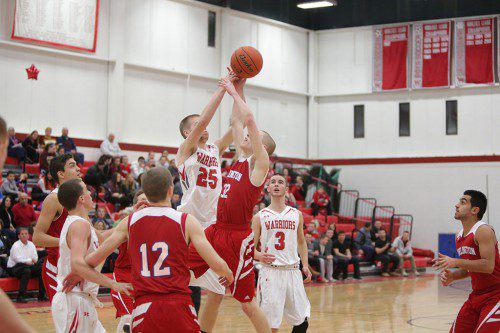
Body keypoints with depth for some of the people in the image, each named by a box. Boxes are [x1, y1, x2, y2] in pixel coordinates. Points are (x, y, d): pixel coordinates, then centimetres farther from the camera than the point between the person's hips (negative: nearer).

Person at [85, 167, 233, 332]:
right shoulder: (186, 221, 0)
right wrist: (228, 275, 20)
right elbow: (217, 264, -2)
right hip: (179, 304, -1)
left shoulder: (129, 221, 8)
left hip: (144, 306, 2)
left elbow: (94, 259, 12)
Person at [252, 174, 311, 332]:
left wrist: (305, 265, 7)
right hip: (270, 272, -3)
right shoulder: (260, 217, 3)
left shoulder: (297, 215, 11)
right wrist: (259, 256, -18)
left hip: (293, 271, 3)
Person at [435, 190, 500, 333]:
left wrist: (455, 262, -27)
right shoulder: (459, 235, 10)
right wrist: (452, 276, 0)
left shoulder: (483, 231, -17)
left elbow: (488, 266, -28)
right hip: (476, 295, 9)